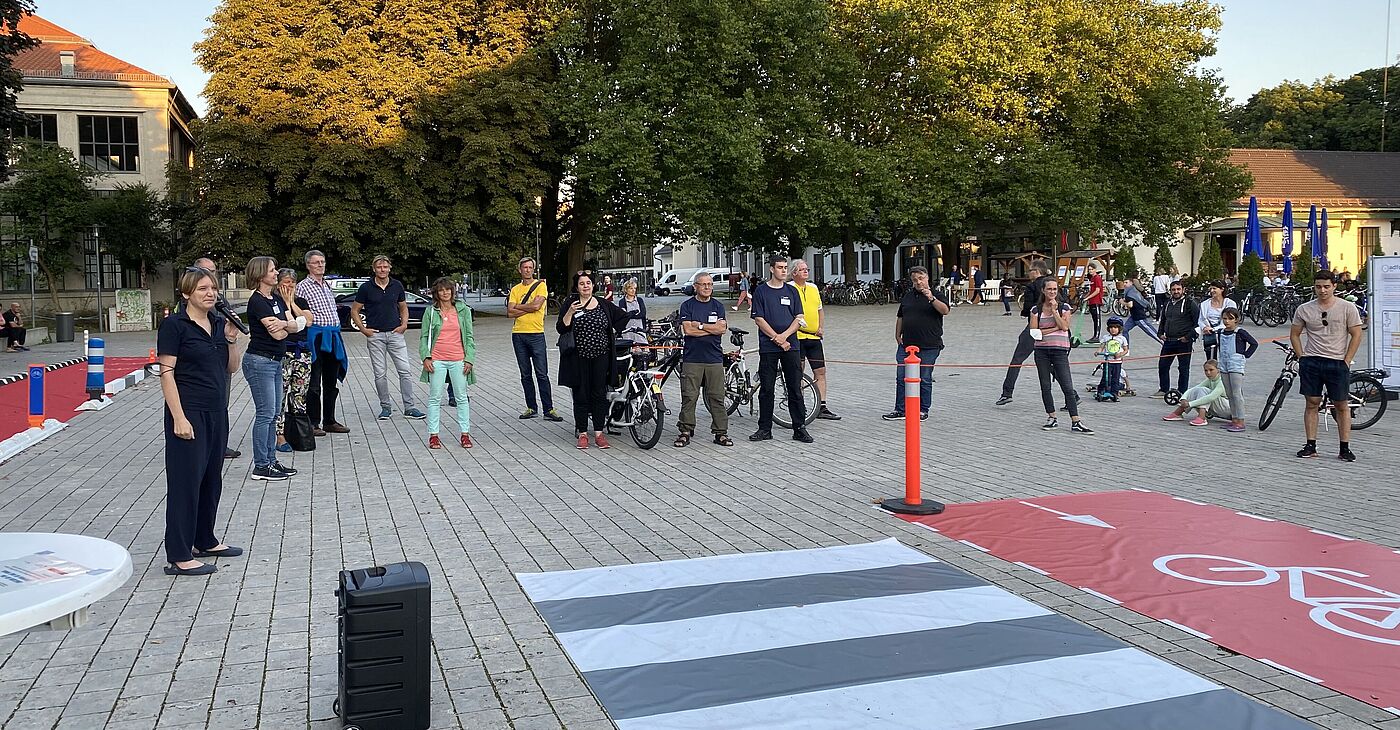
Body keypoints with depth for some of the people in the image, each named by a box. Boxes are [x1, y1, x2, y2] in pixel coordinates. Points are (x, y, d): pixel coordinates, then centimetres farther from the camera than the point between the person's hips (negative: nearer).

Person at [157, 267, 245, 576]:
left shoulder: (219, 323, 9)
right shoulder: (174, 325, -10)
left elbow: (231, 367, 15)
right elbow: (167, 373, -14)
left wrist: (232, 340, -3)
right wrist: (179, 418, -20)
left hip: (217, 412, 7)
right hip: (189, 412, -7)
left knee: (212, 479, 16)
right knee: (186, 481, -4)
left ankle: (205, 541, 31)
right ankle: (178, 557, 1)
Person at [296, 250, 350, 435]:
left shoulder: (327, 286, 18)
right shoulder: (303, 286, -5)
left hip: (333, 336, 7)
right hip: (315, 336, -7)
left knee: (331, 383, 12)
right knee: (314, 383, -2)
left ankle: (329, 421, 20)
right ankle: (313, 423, 5)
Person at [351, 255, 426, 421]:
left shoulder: (397, 286, 6)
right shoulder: (366, 288, -1)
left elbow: (403, 308, 18)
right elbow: (354, 311, 6)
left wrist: (404, 324, 2)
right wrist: (363, 329, -4)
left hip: (395, 333, 1)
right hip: (375, 335, -1)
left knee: (405, 371, -3)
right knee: (380, 374, 3)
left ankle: (409, 408, 1)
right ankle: (386, 407, 14)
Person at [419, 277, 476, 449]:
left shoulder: (463, 311, 5)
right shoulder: (430, 312, 3)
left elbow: (469, 337, 6)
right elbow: (424, 336, 6)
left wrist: (469, 359, -2)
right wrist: (425, 357, -6)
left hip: (458, 360, 1)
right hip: (437, 360, -1)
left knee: (462, 397, 6)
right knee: (435, 398, 3)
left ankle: (465, 434, 13)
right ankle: (433, 435, 9)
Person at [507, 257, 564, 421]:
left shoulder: (541, 285, 1)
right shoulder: (515, 289, 11)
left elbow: (536, 305, -15)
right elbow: (510, 313, 0)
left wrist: (517, 306, -3)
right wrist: (528, 308, -10)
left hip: (536, 334, -4)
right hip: (518, 334, 4)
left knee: (542, 374, -5)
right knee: (525, 375, 9)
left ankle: (548, 409, -3)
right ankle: (532, 408, 16)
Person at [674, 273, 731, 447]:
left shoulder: (718, 306, 12)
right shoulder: (687, 305, 4)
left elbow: (722, 328, -3)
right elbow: (687, 330, -9)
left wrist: (699, 325, -7)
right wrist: (712, 329, -5)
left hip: (715, 359, 2)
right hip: (692, 358, -2)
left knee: (717, 397, 2)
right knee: (689, 397, -2)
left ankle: (721, 432, 8)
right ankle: (685, 432, 6)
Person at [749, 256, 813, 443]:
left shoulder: (792, 291, 11)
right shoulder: (761, 291, 2)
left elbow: (798, 318, 6)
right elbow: (759, 319, -4)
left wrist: (784, 335, -10)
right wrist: (777, 339, -10)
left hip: (791, 345, 2)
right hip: (768, 347, -2)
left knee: (795, 388, 1)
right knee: (766, 389, 2)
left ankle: (799, 428, 6)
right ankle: (765, 429, 10)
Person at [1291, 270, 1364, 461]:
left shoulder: (1347, 308, 0)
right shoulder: (1304, 309, 4)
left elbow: (1356, 335, 1)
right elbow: (1294, 334, 13)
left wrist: (1347, 361, -4)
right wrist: (1302, 357, 5)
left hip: (1337, 363, -1)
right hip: (1311, 362, 2)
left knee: (1341, 406, 3)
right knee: (1312, 403, 3)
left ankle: (1344, 449, 8)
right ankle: (1311, 446, 8)